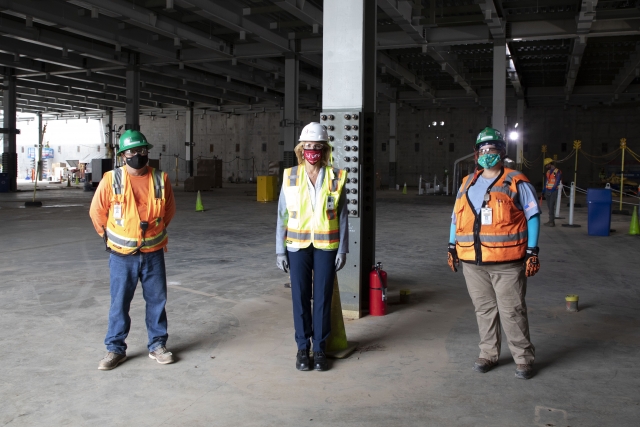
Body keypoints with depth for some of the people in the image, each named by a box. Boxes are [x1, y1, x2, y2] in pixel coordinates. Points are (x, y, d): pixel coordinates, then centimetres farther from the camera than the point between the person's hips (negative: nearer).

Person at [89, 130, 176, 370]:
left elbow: (169, 210, 13)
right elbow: (97, 212, 3)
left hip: (153, 253, 2)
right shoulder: (111, 180, -9)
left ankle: (157, 345, 24)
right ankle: (115, 349, 21)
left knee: (157, 301, 9)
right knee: (119, 303, 7)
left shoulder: (161, 180, -3)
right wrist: (110, 237, 11)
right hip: (122, 255, -2)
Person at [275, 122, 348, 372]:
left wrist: (343, 249, -2)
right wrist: (280, 250, 0)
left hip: (326, 246, 0)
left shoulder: (336, 178, -1)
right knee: (300, 298, 6)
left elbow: (343, 216, 2)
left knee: (323, 298, 6)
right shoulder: (290, 177, -1)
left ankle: (320, 349, 20)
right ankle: (302, 348, 21)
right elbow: (282, 215, 2)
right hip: (298, 246, 0)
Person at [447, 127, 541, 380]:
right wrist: (452, 247, 16)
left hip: (507, 263, -4)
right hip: (473, 262, 5)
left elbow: (533, 216, 0)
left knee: (512, 311, 1)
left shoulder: (516, 182, 0)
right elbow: (456, 216, 19)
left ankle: (523, 358, 15)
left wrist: (532, 251, -6)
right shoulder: (468, 183, 13)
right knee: (484, 309, 13)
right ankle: (488, 354, 26)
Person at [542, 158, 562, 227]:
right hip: (548, 191, 7)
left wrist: (552, 190, -17)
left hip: (554, 192, -7)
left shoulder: (557, 172, -9)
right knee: (549, 206, 8)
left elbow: (557, 182, -14)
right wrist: (544, 190, 13)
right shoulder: (548, 172, 15)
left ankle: (552, 222, -8)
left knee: (551, 206, -10)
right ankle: (551, 221, 13)